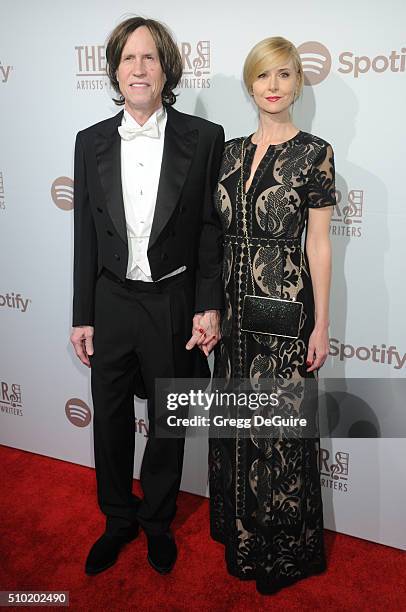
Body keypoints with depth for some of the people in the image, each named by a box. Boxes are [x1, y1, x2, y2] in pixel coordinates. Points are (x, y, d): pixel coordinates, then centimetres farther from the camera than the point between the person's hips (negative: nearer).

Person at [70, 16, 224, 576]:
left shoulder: (202, 138, -4)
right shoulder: (92, 142, 3)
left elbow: (210, 229, -2)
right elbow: (86, 235, 4)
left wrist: (208, 306, -7)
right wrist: (83, 316, 4)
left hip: (174, 304, -2)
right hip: (111, 303, 2)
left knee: (167, 424, 14)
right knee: (111, 420, 15)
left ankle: (157, 521, 38)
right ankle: (119, 519, 40)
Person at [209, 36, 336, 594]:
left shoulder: (314, 152, -5)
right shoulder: (231, 152, 9)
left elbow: (319, 244, -6)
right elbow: (218, 233, 11)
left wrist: (321, 323, -8)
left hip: (283, 303, -5)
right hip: (233, 302, 5)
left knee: (281, 424, 4)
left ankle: (285, 548, 26)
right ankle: (240, 528, 37)